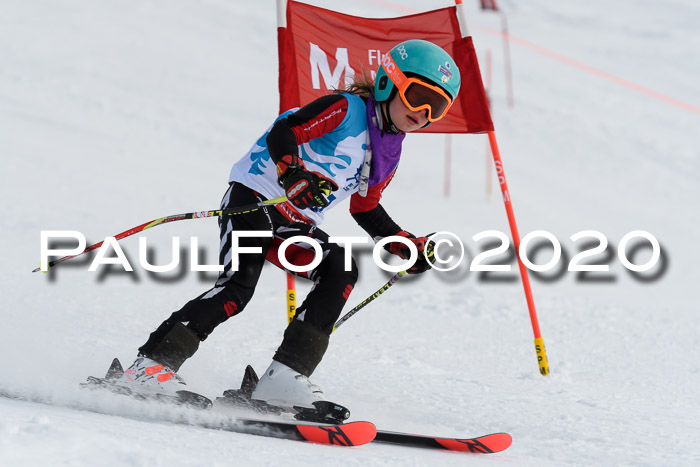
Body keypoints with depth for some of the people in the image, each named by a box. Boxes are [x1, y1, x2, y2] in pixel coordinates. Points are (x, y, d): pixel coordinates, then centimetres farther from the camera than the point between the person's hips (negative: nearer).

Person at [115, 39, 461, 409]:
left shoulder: (389, 154, 14)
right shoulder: (346, 109, -10)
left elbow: (366, 210, 26)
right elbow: (282, 132, -19)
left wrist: (407, 247, 18)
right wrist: (294, 174, -37)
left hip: (297, 225, 8)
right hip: (254, 197, -8)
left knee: (341, 271, -16)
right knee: (239, 285, -25)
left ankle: (284, 378, -19)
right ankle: (152, 365, -20)